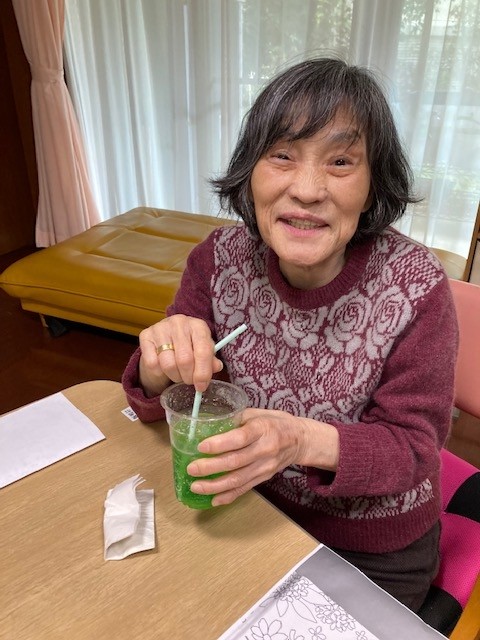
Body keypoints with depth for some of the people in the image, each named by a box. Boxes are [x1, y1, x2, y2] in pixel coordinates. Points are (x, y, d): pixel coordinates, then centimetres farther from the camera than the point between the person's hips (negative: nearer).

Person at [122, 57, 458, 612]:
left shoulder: (416, 288, -25)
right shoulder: (220, 260, -17)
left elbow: (413, 446, -18)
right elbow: (158, 408, -9)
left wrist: (306, 441, -38)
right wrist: (161, 365, -34)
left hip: (375, 549, -2)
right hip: (252, 508, 3)